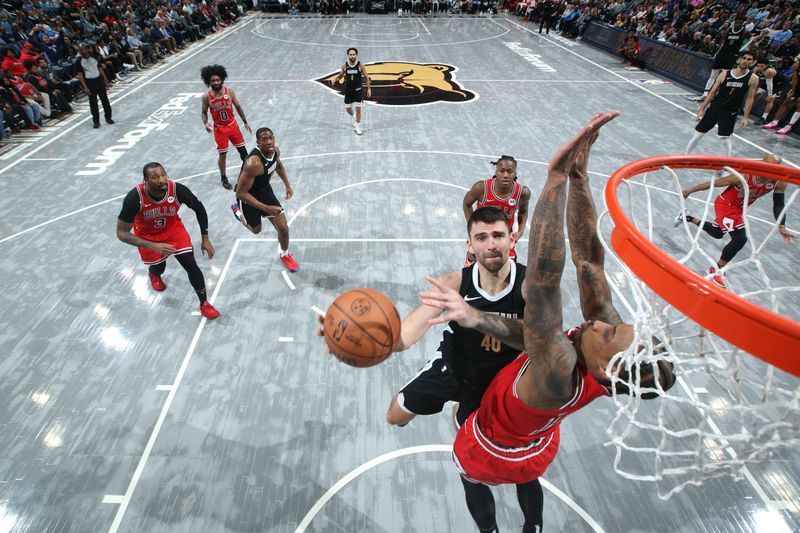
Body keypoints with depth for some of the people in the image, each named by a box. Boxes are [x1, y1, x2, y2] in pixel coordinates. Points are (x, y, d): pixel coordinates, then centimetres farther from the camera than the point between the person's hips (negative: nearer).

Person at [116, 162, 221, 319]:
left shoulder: (178, 190, -31)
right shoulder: (134, 197, -34)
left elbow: (199, 209, -9)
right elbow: (122, 233, -26)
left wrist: (205, 239, -9)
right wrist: (153, 246, -38)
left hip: (173, 228, 1)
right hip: (147, 234, -1)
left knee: (191, 265, -9)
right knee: (159, 268, 12)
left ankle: (204, 304, 9)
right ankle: (153, 274, 54)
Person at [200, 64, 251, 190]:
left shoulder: (229, 92, -7)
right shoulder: (206, 97, -12)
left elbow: (238, 107, 5)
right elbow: (203, 112, 0)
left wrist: (245, 122, 8)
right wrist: (205, 123, -20)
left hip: (233, 125, 2)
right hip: (219, 129, -2)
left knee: (242, 150, 10)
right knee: (222, 155, 4)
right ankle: (223, 178, 21)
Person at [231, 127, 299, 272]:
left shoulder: (275, 151, -15)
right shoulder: (254, 163, -39)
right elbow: (240, 193, -34)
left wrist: (287, 185, 9)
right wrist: (266, 208, -37)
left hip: (265, 190, 5)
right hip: (248, 197, -5)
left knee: (283, 228, 1)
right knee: (256, 230, 21)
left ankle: (285, 255, 31)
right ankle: (238, 211, 52)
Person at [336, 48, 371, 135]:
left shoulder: (360, 65, -10)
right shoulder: (344, 66, -4)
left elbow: (366, 77, -1)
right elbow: (341, 75, 13)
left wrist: (369, 89, -5)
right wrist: (336, 79, -7)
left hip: (358, 90, -2)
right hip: (348, 90, 2)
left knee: (358, 108, -7)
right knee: (347, 109, 9)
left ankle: (357, 127, 6)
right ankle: (354, 116, 44)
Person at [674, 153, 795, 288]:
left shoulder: (780, 182, -18)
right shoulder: (744, 176, -34)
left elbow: (778, 205, -5)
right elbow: (715, 183, -23)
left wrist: (781, 227, -14)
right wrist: (689, 190, -15)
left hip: (738, 208, 7)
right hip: (725, 204, -7)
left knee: (717, 233, 26)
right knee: (740, 238, -21)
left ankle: (687, 218, 48)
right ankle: (716, 270, -3)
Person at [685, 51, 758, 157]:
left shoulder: (753, 79, -6)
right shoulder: (725, 74, -3)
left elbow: (749, 99, -1)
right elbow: (712, 93, 3)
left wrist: (745, 117, -6)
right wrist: (702, 109, 0)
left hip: (730, 112, -2)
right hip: (714, 107, 2)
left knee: (725, 138, -5)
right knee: (697, 135, 4)